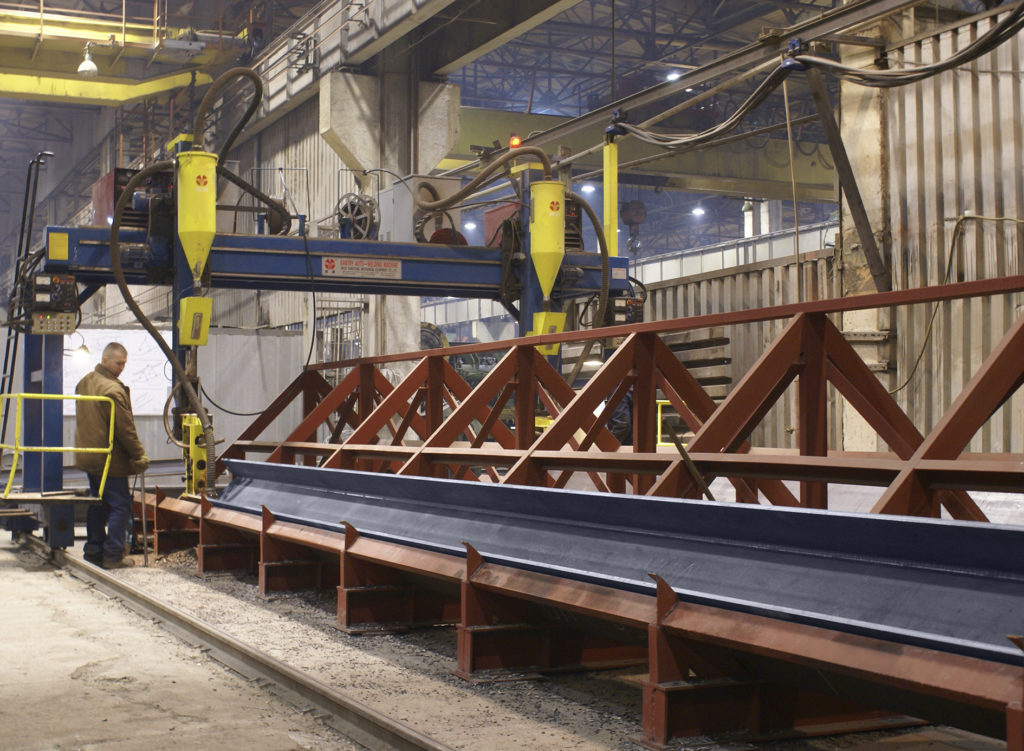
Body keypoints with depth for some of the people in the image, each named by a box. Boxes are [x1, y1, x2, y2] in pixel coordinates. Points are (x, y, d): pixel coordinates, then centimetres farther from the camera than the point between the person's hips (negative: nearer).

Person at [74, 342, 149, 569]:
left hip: (88, 456, 9)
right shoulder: (113, 390, -20)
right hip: (110, 459, -9)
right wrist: (140, 456, -9)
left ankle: (94, 550, 21)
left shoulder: (84, 384, 11)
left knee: (98, 504, 17)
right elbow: (125, 428, -18)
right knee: (120, 506, -2)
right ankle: (113, 555, -3)